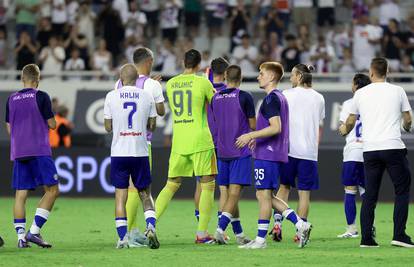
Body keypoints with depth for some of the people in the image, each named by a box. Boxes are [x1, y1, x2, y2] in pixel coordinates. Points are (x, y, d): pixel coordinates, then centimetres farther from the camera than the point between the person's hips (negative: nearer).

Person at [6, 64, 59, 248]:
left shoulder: (11, 99, 10)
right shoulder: (41, 97, -4)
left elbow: (9, 129, 15)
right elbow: (52, 124, -3)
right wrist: (52, 120, 19)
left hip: (18, 153, 5)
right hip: (39, 152, -5)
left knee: (20, 194, 6)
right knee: (52, 190, 0)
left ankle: (21, 236, -2)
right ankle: (34, 231, -11)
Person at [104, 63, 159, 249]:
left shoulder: (111, 96, -2)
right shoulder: (146, 96, 1)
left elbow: (108, 127, 3)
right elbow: (152, 126, 7)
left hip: (119, 152, -1)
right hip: (140, 152, 1)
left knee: (120, 195, 4)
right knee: (145, 194, 11)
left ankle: (122, 238, 0)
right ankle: (151, 227, -11)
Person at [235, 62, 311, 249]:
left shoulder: (271, 98, -13)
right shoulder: (281, 98, 18)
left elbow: (276, 128, -22)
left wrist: (251, 135, -20)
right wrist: (257, 138, 28)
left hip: (267, 154, -10)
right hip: (277, 154, 10)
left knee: (264, 194, -5)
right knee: (265, 195, 13)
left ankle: (261, 239, -1)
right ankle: (300, 224, 7)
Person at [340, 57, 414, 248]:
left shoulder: (361, 93, 7)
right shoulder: (397, 91, 3)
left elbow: (351, 121, 19)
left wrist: (345, 130, 41)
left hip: (370, 150, 2)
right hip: (393, 146, -2)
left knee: (370, 195, 7)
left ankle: (366, 238, 3)